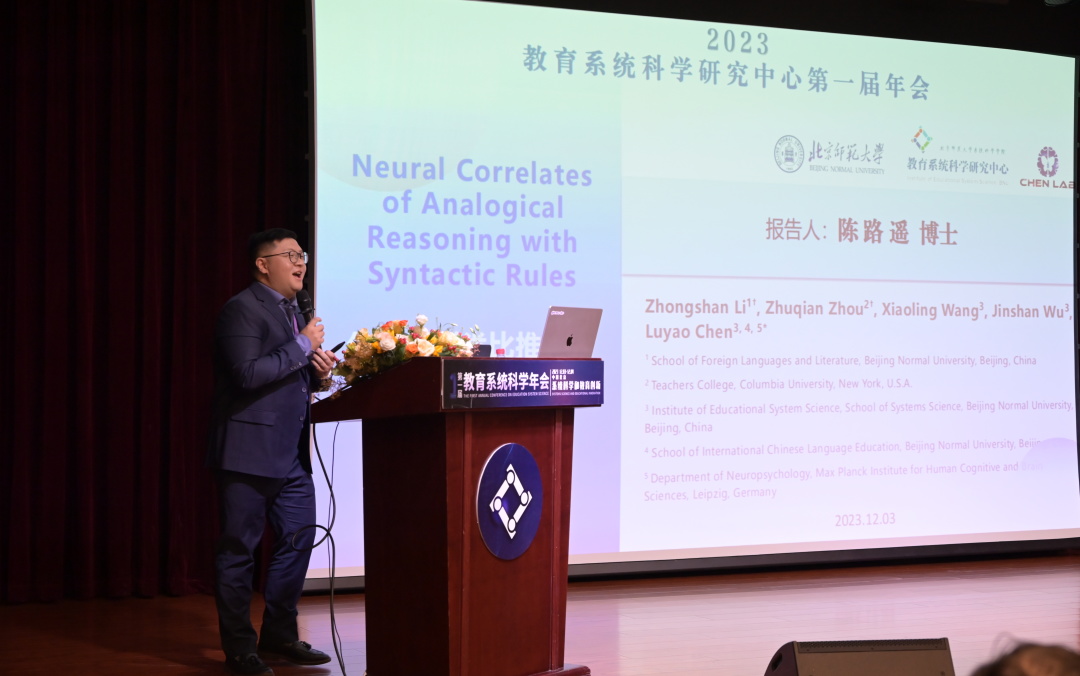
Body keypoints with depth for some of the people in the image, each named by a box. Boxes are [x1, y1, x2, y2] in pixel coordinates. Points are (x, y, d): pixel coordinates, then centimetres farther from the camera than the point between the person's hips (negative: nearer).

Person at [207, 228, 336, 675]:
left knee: (297, 539, 10)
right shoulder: (242, 310, -11)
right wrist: (302, 346, -17)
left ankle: (279, 637, 21)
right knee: (239, 549, 0)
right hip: (250, 450, -9)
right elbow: (248, 374, -23)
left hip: (290, 453, 9)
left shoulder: (290, 310, 18)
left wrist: (317, 371, 4)